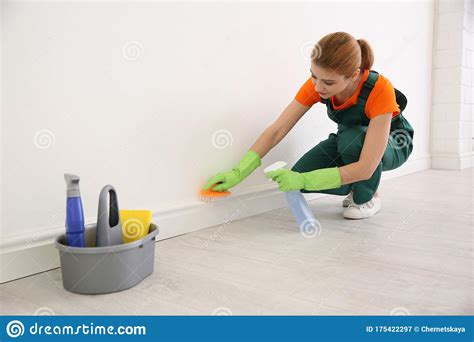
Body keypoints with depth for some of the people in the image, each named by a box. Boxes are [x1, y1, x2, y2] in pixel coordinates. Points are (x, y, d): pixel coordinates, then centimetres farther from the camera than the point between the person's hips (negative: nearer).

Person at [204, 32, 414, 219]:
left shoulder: (379, 90, -37)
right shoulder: (317, 84, -25)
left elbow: (366, 167, -40)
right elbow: (276, 130, -24)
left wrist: (304, 180, -46)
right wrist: (238, 172, -34)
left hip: (393, 142, -3)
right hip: (349, 139, 4)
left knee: (352, 138, -39)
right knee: (297, 176, -21)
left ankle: (367, 196, -10)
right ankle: (357, 185, 5)